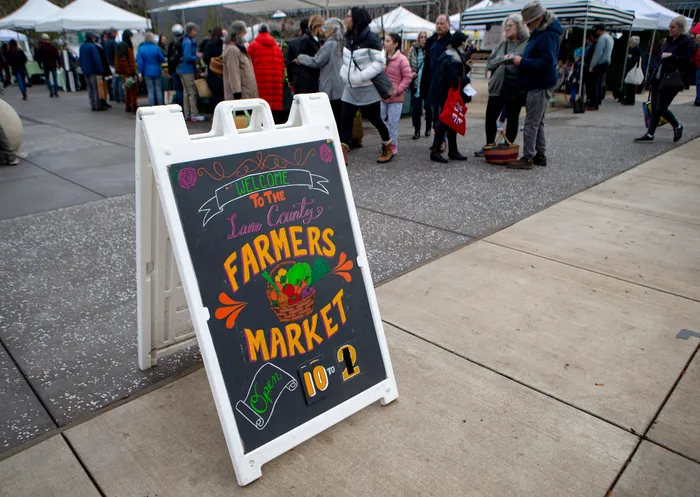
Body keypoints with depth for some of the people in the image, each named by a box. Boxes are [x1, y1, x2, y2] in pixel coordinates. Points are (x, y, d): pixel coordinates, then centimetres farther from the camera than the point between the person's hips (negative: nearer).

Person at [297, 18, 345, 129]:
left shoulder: (330, 45, -11)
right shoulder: (342, 44, 13)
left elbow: (316, 61, -10)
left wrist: (300, 58, 4)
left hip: (332, 89, -7)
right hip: (343, 89, 7)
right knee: (342, 121, 9)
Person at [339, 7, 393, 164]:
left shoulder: (370, 38, -13)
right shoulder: (349, 38, 10)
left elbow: (380, 62, -17)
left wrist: (361, 76, -21)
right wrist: (344, 74, 5)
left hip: (367, 89, -7)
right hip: (350, 88, 7)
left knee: (375, 119, 4)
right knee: (346, 120, -3)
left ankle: (388, 149, 24)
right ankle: (342, 154, -6)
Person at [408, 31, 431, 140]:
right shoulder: (413, 50, 1)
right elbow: (408, 65, 8)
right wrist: (411, 73, -7)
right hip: (416, 84, 2)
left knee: (429, 108, 11)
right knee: (415, 108, 5)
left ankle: (428, 128, 30)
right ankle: (417, 130, 18)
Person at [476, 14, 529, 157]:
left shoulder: (527, 45, -2)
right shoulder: (502, 44, 15)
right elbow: (490, 63, 8)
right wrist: (503, 59, -8)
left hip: (515, 89, -5)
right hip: (497, 87, 5)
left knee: (512, 119, 7)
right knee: (490, 117, 6)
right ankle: (489, 146, 20)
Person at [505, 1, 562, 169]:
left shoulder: (547, 35, -18)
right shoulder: (539, 32, 15)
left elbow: (547, 62, -25)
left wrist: (522, 62, -21)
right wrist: (518, 58, 7)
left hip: (540, 85, -11)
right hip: (537, 84, 11)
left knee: (531, 122, -8)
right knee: (537, 121, 15)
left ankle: (527, 158, -5)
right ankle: (540, 155, 23)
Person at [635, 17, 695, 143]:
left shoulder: (687, 42, -7)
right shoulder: (669, 40, 17)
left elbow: (687, 60, -17)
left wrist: (670, 56, -18)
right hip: (658, 78, 8)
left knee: (661, 108, -8)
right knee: (654, 108, 6)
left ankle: (677, 127, 16)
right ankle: (649, 134, 9)